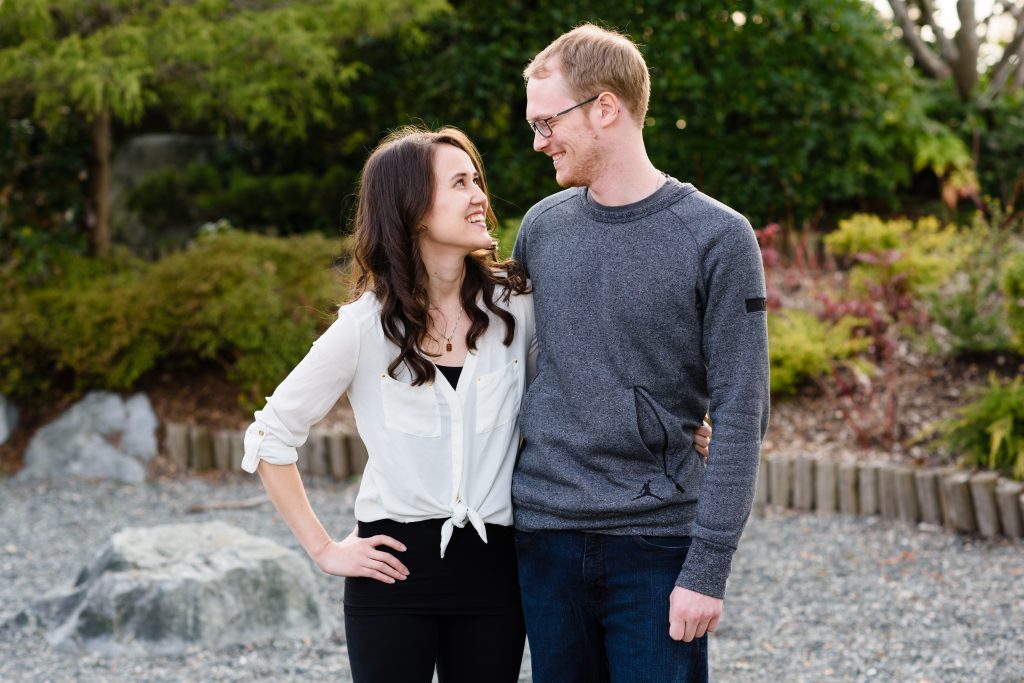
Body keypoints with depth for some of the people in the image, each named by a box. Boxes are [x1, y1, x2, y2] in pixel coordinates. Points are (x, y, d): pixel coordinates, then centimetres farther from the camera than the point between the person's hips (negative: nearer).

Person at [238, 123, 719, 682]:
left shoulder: (514, 306, 0)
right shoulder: (367, 325, -7)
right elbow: (270, 437, 0)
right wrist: (322, 549, -3)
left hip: (492, 571, 2)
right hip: (394, 567, -2)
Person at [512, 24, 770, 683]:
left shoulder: (717, 238, -7)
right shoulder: (543, 225, 7)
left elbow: (740, 418, -9)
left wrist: (708, 568, -14)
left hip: (656, 537, -4)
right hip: (545, 533, 4)